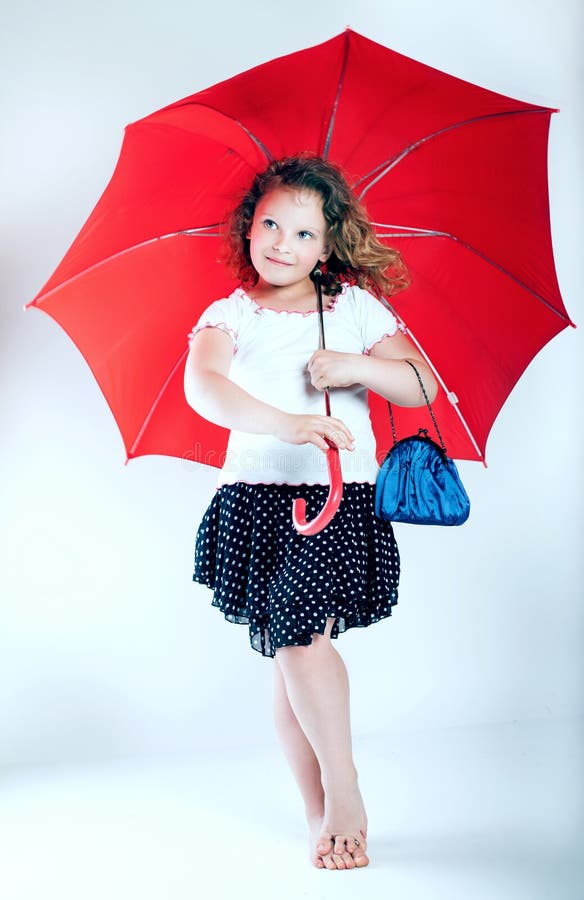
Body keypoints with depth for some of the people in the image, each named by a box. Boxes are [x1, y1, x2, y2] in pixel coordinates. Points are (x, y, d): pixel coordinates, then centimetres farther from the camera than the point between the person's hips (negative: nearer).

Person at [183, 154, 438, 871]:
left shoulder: (356, 307, 10)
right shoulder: (230, 315, 4)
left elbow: (423, 387, 8)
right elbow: (202, 386, -17)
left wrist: (357, 367, -11)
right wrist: (286, 423, -33)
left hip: (342, 497, 0)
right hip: (259, 497, 1)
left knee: (299, 637, -11)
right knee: (291, 652, -1)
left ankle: (339, 794, 10)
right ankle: (324, 811, 12)